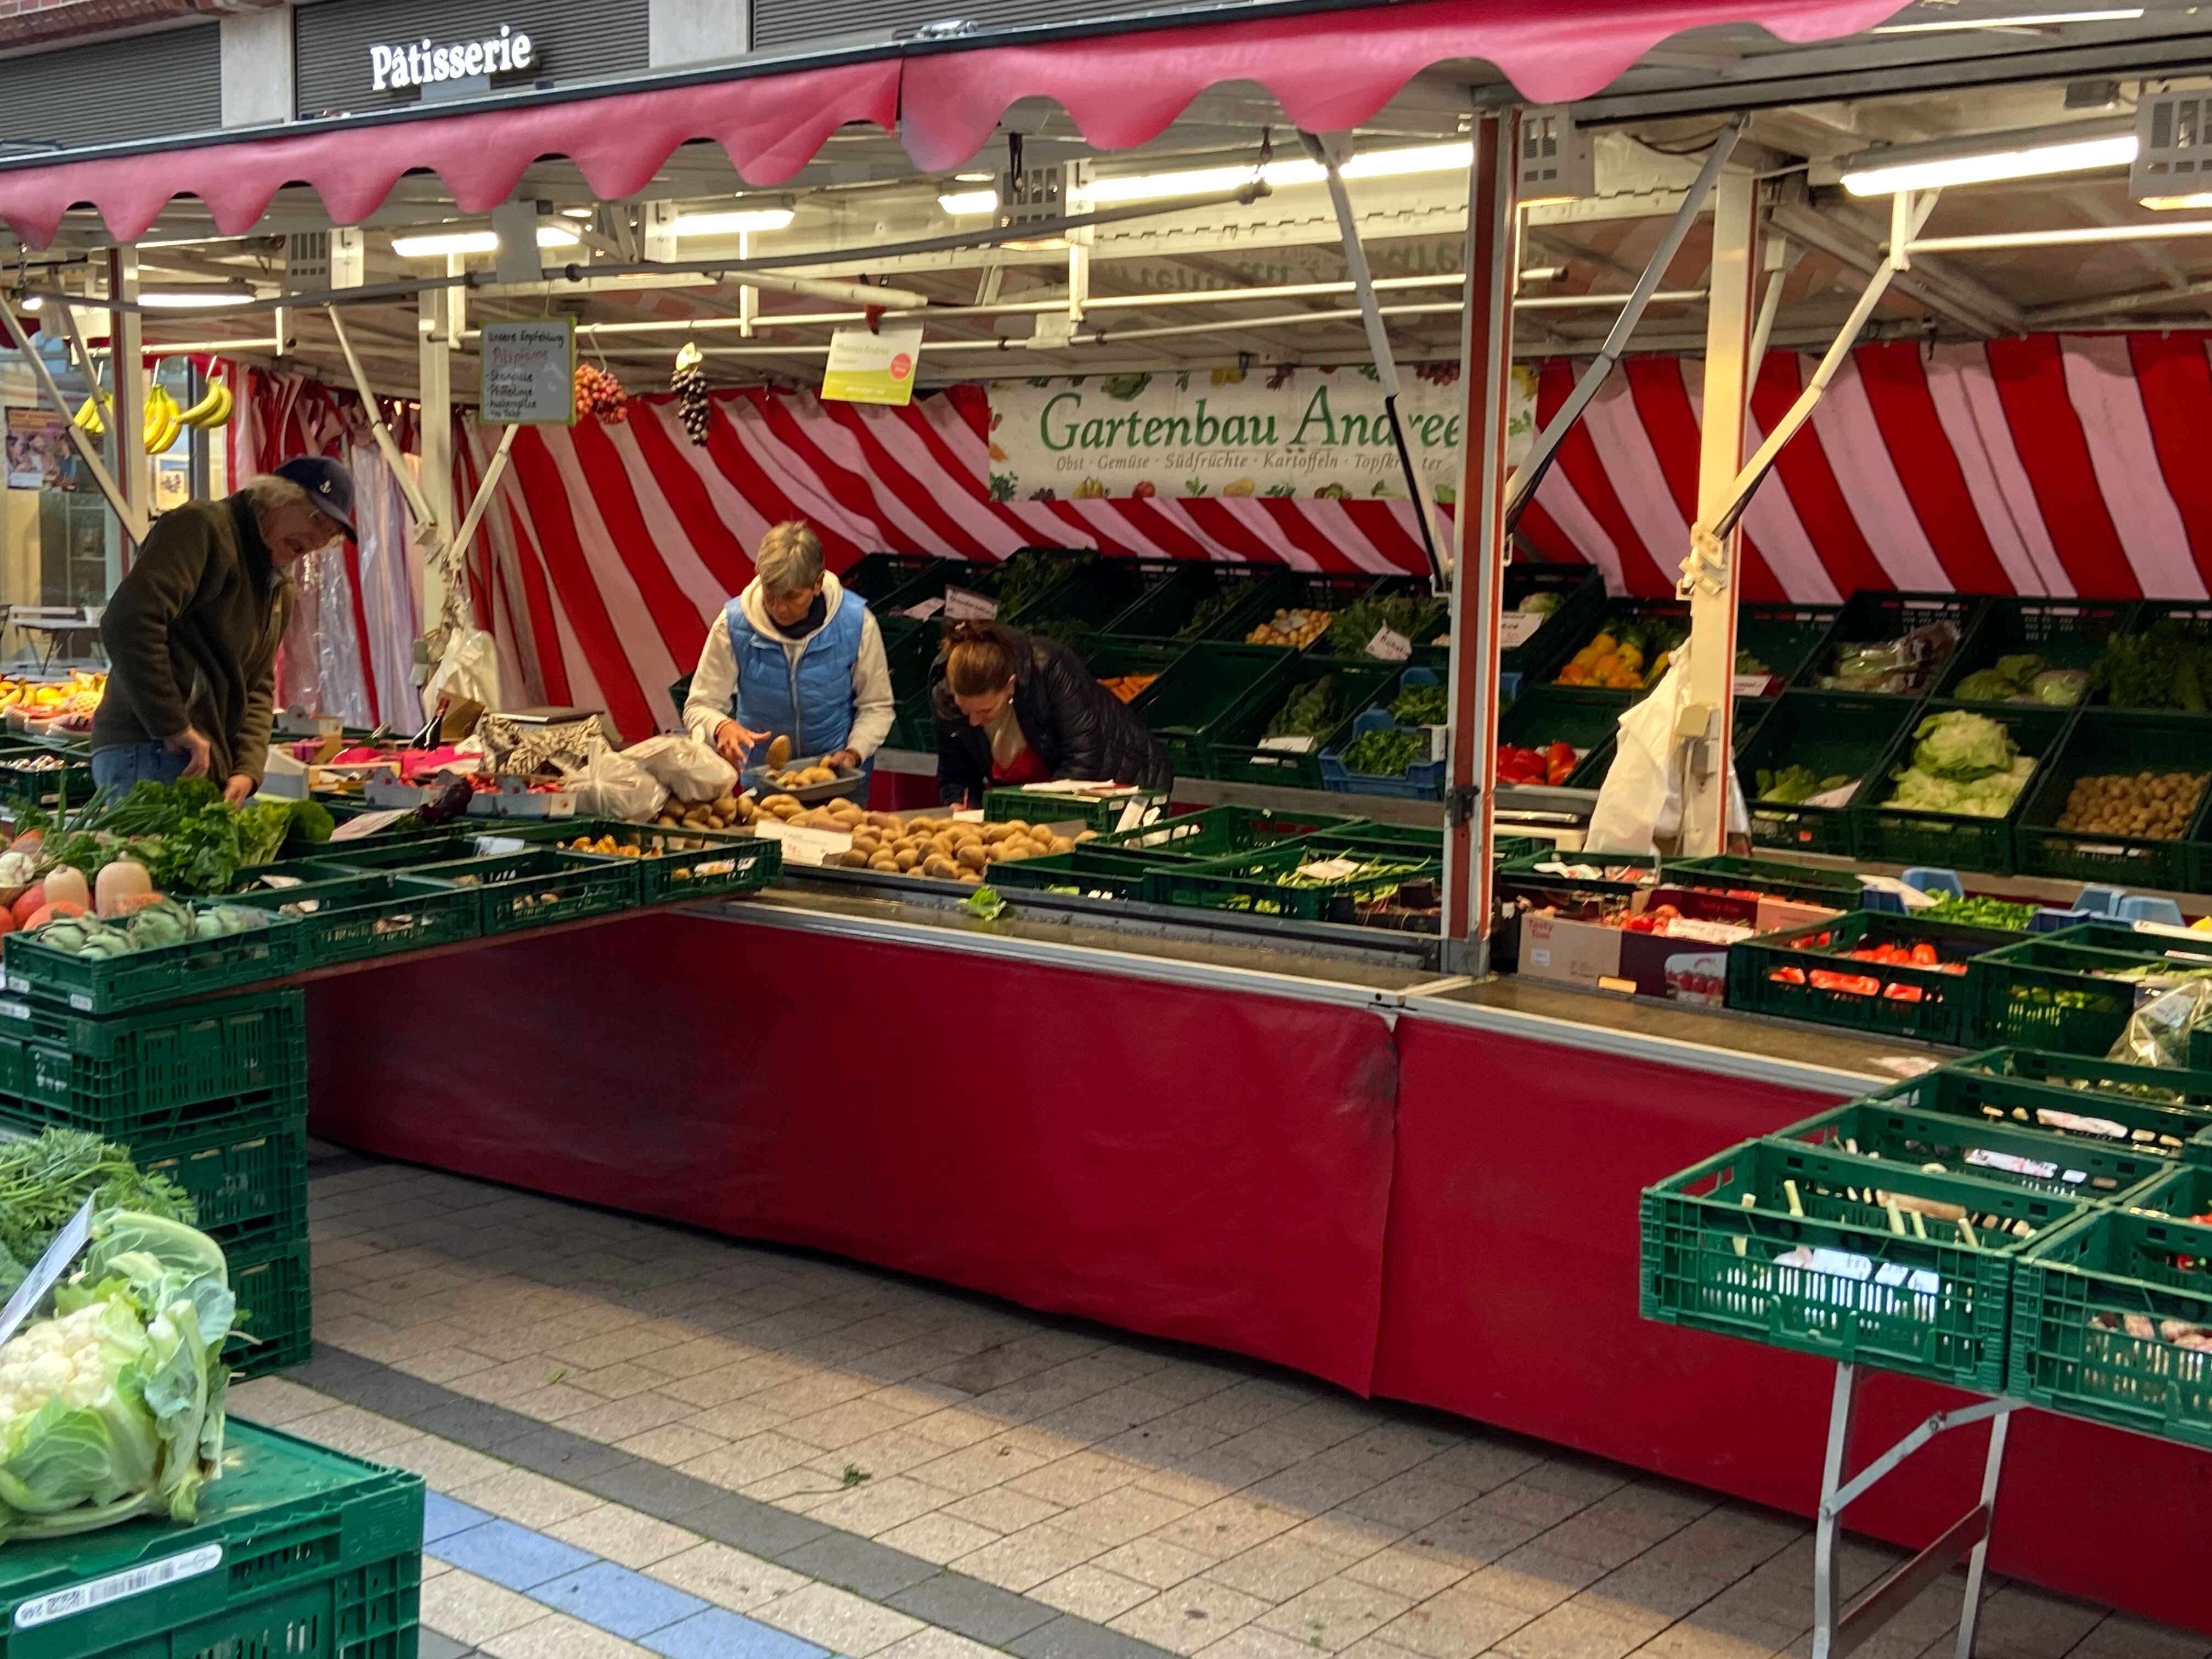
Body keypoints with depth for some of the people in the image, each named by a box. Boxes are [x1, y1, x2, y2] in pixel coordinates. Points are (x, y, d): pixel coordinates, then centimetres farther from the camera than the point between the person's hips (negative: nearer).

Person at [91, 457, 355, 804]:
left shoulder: (281, 590, 23)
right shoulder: (202, 526, -8)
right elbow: (128, 623, -21)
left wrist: (247, 770, 3)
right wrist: (177, 729, -20)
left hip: (210, 767, 9)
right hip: (149, 754, -9)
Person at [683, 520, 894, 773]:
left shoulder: (857, 624, -10)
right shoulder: (732, 625, -9)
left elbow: (876, 707, 3)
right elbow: (699, 707, -2)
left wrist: (854, 753, -15)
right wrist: (722, 727, -25)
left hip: (838, 773, -1)